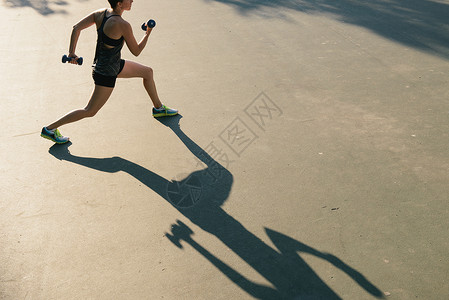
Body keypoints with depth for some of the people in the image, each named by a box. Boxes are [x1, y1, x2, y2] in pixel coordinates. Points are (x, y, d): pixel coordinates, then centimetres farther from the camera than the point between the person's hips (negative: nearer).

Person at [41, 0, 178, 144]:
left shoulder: (101, 13, -5)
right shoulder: (123, 25, -27)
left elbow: (76, 28, -8)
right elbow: (136, 51, -15)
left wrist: (71, 53, -8)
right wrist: (148, 33, -1)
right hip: (106, 73, -10)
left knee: (148, 72, 19)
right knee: (90, 111, 3)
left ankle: (158, 108, 38)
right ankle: (49, 129, 11)